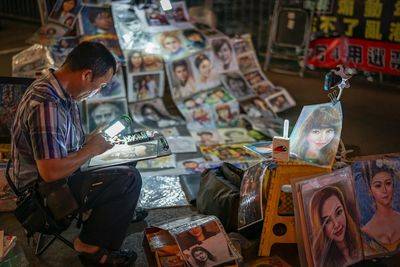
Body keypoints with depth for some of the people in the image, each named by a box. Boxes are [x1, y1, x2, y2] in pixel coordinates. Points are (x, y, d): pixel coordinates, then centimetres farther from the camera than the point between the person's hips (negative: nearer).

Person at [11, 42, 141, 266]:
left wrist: (97, 140, 1)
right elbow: (51, 172, -32)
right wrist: (91, 149, -19)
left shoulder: (61, 91, 3)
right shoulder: (47, 105, -29)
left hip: (62, 177, 10)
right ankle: (92, 246, -5)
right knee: (130, 179, -21)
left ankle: (122, 211, 33)